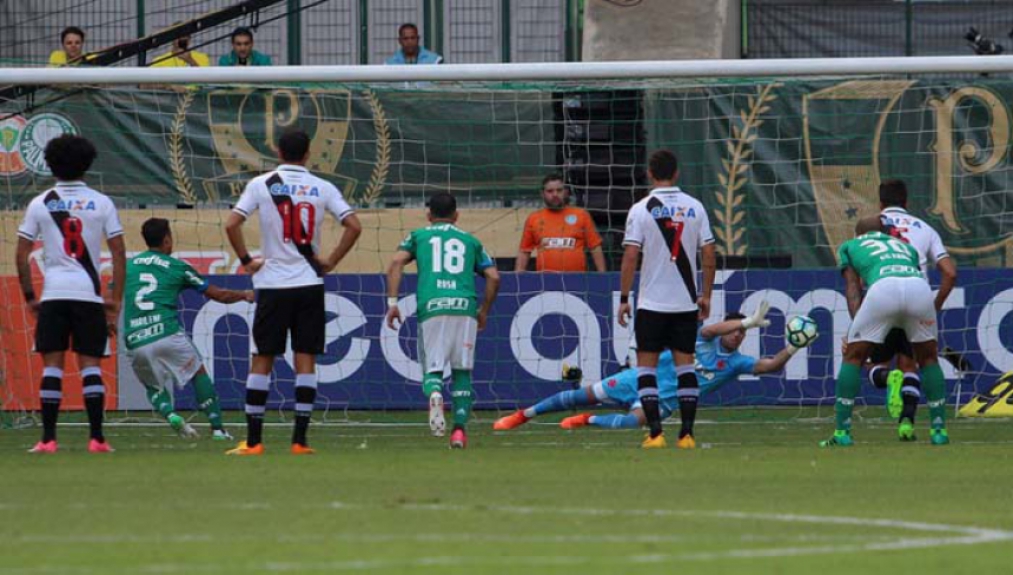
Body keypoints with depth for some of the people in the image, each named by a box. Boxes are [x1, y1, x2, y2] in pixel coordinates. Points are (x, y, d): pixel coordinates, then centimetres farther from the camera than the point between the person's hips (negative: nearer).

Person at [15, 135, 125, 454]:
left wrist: (29, 297, 11)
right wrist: (116, 301, 6)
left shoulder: (39, 204, 4)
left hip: (53, 294, 0)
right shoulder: (101, 203, 4)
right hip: (90, 293, 0)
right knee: (90, 364, 3)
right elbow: (119, 254, 1)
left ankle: (48, 438, -4)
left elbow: (21, 255, 3)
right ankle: (96, 437, -3)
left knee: (52, 364, 1)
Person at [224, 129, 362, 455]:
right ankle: (300, 439, 0)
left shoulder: (262, 184, -2)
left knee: (262, 360, 4)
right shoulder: (322, 189, 1)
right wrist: (331, 262, 3)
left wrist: (246, 261, 2)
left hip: (272, 284, -1)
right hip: (309, 283, 1)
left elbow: (231, 225, -10)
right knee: (305, 359, 4)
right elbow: (354, 226, -5)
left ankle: (253, 440, 3)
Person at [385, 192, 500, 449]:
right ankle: (459, 427, -2)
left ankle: (434, 392, -31)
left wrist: (392, 302, 2)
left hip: (431, 307, -1)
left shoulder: (419, 236, 20)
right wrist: (484, 312, 25)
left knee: (432, 367, 5)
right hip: (465, 307, 1)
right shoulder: (470, 240, 23)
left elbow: (396, 263, 3)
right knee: (462, 370, 11)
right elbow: (493, 277, 15)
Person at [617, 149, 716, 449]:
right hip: (686, 301, 3)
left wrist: (623, 298, -4)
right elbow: (708, 256, 2)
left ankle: (655, 433, -5)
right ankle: (687, 433, 3)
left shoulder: (641, 210, -7)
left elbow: (630, 257, -11)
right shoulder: (694, 207, 2)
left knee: (646, 366, 4)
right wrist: (706, 296, 11)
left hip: (652, 302, -3)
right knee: (685, 365, 8)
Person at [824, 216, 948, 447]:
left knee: (853, 357, 13)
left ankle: (842, 432, 7)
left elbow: (853, 289, 21)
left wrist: (857, 322, 12)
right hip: (919, 287, 3)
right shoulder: (906, 246, 41)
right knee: (928, 357, 24)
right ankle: (939, 430, 19)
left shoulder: (849, 246, 34)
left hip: (883, 287, -3)